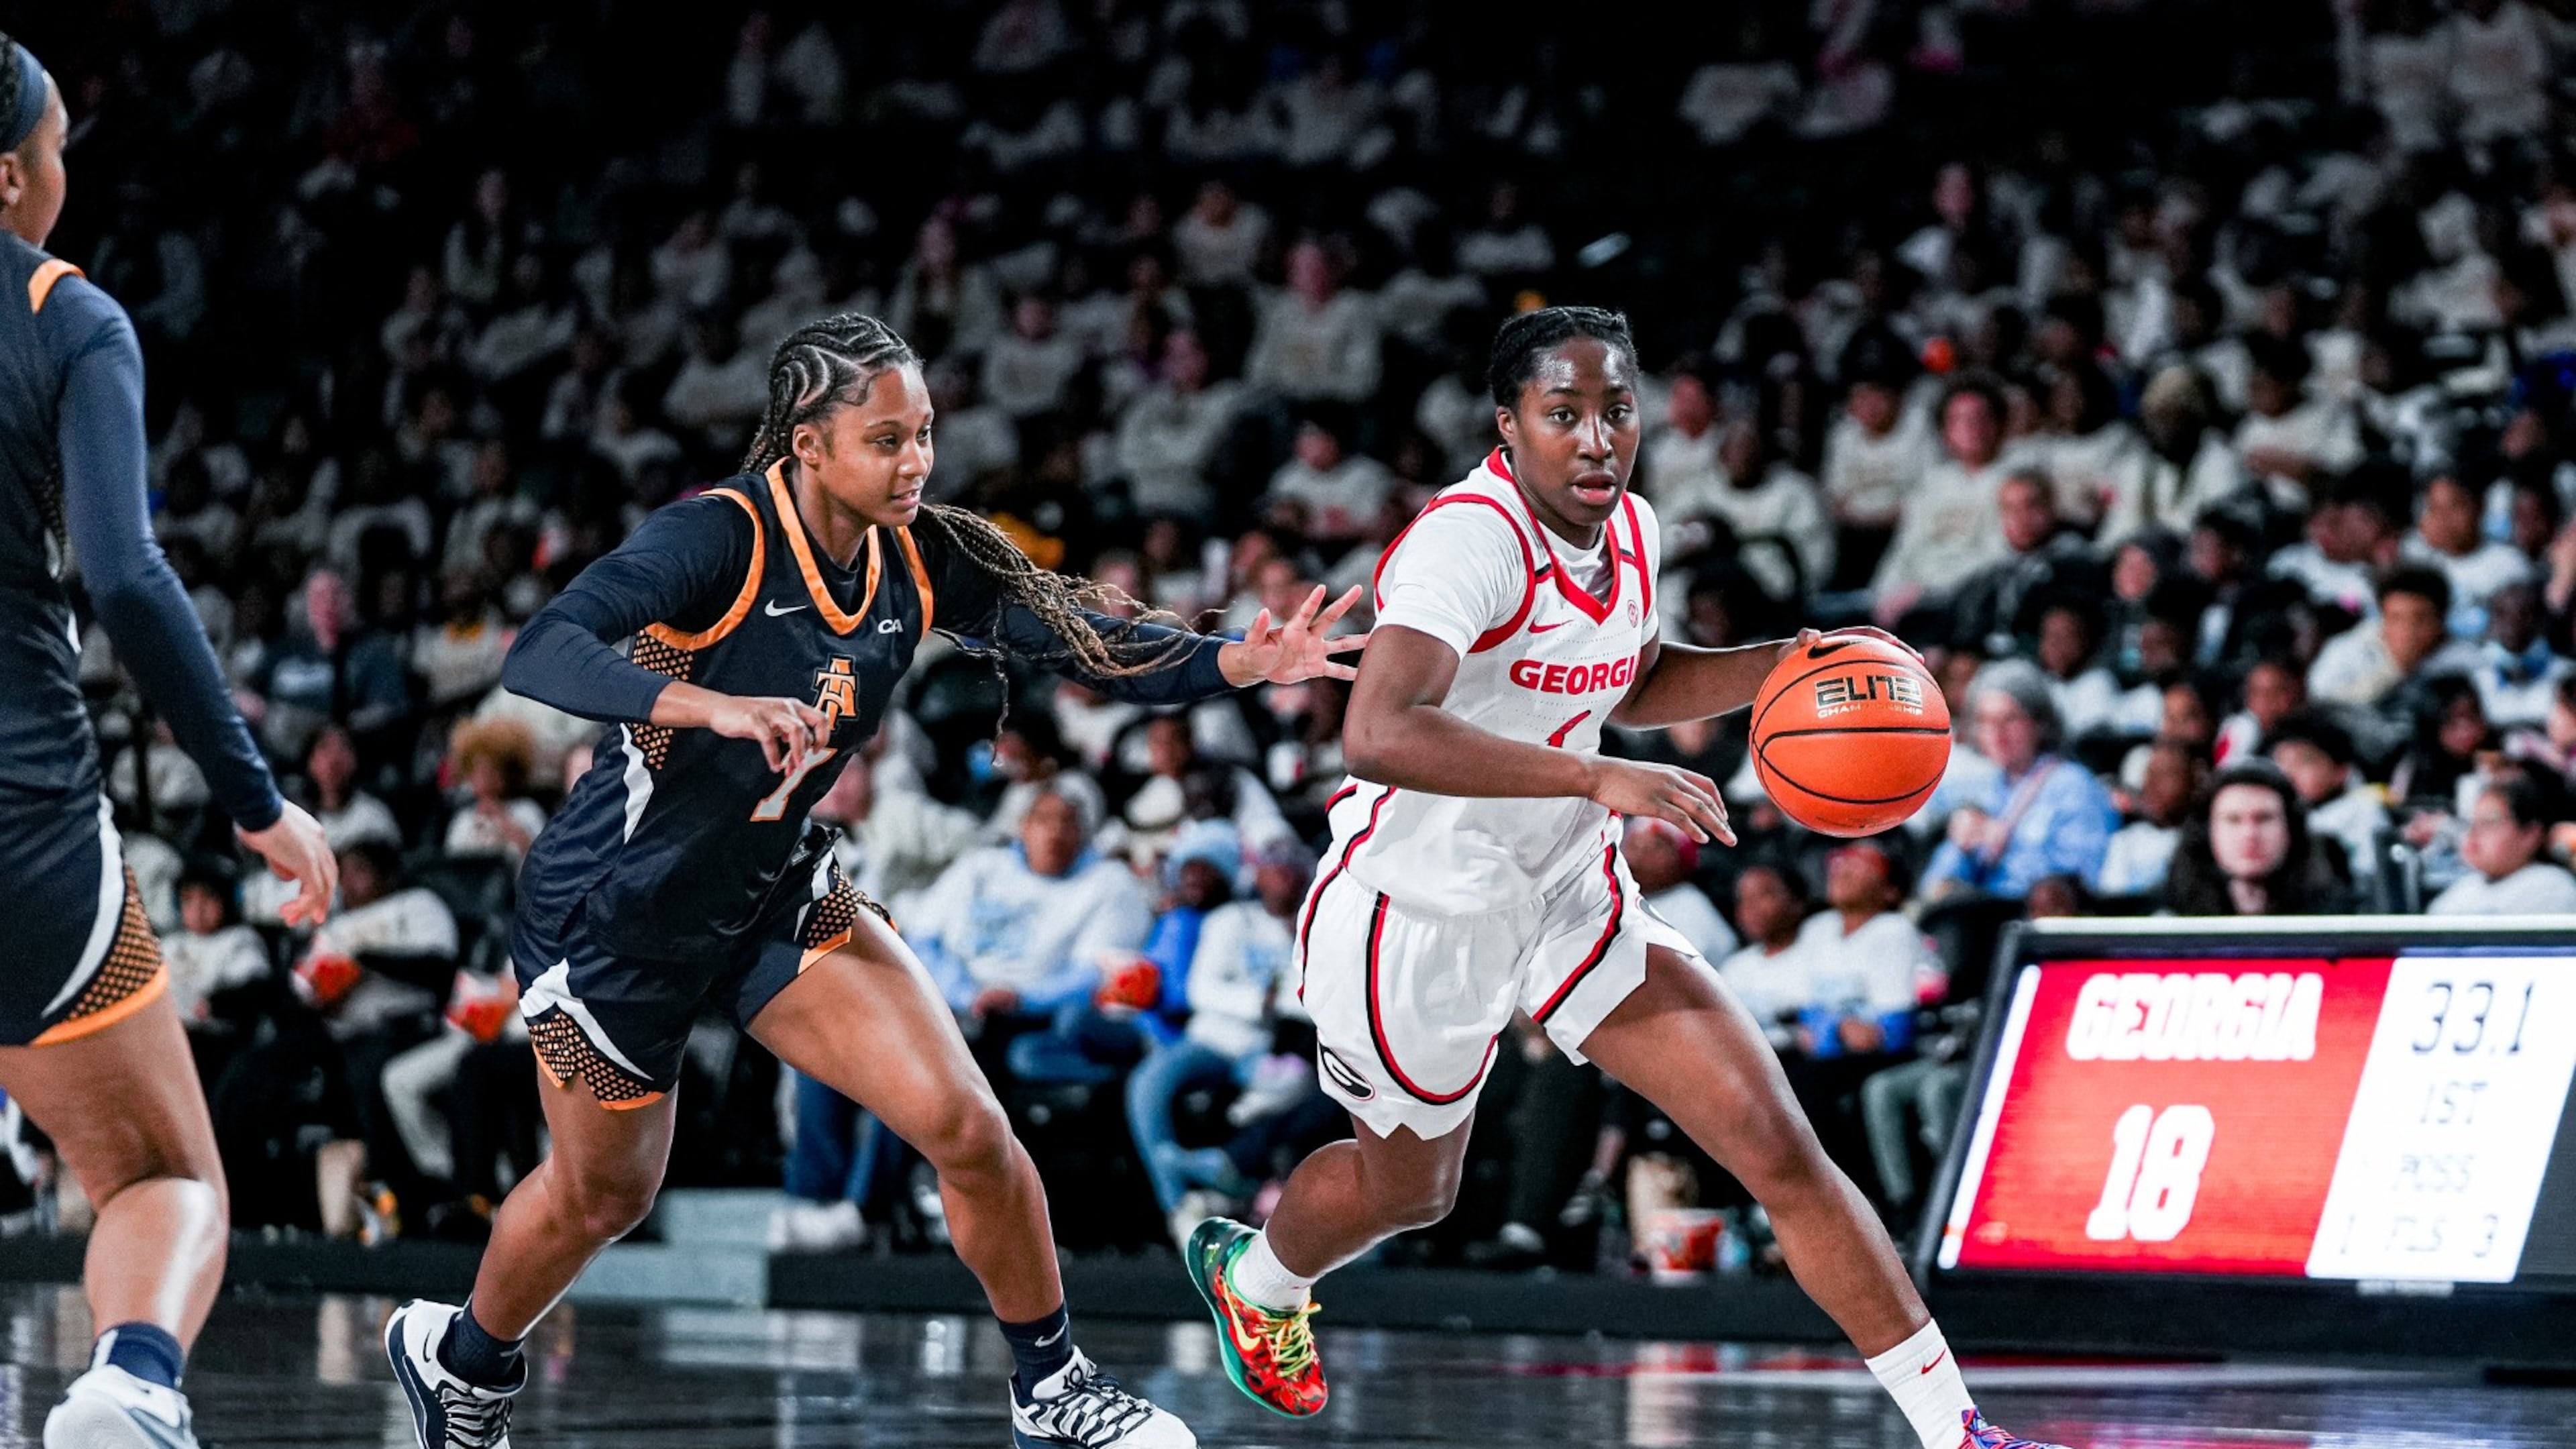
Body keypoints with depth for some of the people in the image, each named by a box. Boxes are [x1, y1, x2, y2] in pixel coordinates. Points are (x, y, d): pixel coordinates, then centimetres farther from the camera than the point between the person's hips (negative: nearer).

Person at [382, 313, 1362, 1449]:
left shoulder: (920, 557, -9)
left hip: (773, 899, 5)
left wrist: (1240, 663, -27)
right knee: (601, 1195, 15)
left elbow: (1093, 643, -9)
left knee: (966, 1127, -9)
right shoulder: (722, 537, -27)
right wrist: (716, 705, -54)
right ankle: (462, 1355, 46)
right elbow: (540, 653, -39)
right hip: (614, 915, -5)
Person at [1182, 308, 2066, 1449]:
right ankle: (1250, 1273, 56)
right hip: (1420, 915, -6)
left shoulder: (1629, 532, -3)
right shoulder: (1468, 541, -28)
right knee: (1407, 1186, 20)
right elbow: (1378, 735, -44)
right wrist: (1600, 779, -48)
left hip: (1570, 901, 6)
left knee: (1780, 1150, -8)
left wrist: (1777, 667, 1)